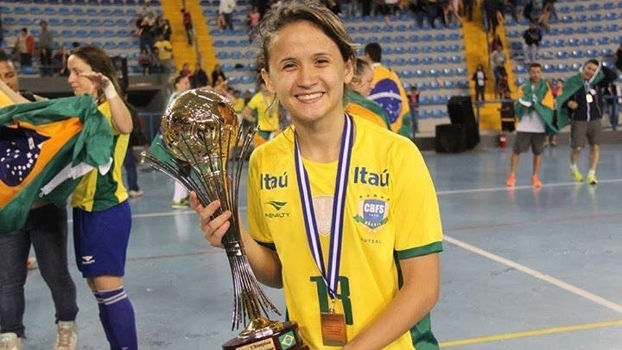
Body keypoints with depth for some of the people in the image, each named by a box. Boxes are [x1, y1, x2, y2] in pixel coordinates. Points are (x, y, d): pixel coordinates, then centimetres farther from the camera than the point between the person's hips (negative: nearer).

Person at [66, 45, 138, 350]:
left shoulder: (108, 110, -14)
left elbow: (125, 127, -38)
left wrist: (109, 90, -52)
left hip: (107, 209, -9)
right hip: (85, 209, 9)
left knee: (108, 287, -7)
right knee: (97, 288, 14)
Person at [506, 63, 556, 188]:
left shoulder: (546, 88, 2)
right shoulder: (524, 88, 6)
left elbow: (550, 106, -4)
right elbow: (516, 106, 6)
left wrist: (536, 104, -18)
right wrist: (521, 103, -16)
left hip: (539, 127, 0)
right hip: (524, 126, 1)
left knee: (538, 152, 5)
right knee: (516, 150, -1)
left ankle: (535, 176, 19)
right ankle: (512, 176, 8)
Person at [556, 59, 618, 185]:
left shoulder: (597, 81, 4)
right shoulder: (572, 82, -5)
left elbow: (613, 76, -4)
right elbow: (561, 98, -3)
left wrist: (601, 67, -8)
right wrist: (568, 103, -23)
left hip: (595, 120, 3)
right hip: (578, 120, -3)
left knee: (595, 146, -3)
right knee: (577, 147, -4)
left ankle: (591, 173, 5)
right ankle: (573, 167, 27)